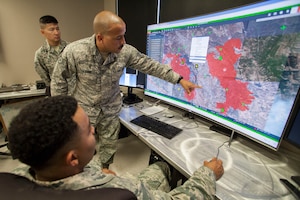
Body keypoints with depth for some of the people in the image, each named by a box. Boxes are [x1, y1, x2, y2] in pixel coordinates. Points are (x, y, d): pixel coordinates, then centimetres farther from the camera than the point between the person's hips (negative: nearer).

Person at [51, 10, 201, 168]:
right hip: (82, 109, -1)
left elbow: (151, 66, -10)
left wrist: (180, 80, -9)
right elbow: (59, 80, -8)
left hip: (111, 109, 2)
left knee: (109, 148, 17)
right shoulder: (74, 52, -21)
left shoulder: (126, 51, -16)